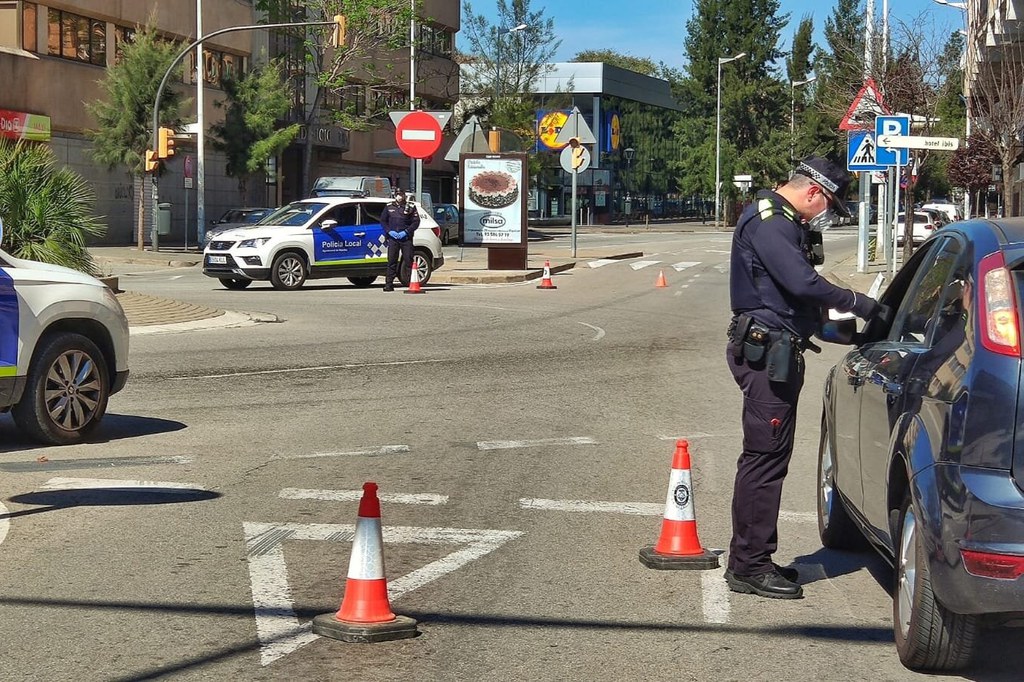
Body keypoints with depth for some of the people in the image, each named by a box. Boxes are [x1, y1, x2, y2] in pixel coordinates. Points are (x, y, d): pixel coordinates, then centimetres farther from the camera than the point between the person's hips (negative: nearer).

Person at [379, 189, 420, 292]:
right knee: (391, 261, -2)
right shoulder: (389, 207, 12)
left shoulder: (411, 207, 6)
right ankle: (389, 284, -1)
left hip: (406, 238, -1)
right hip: (392, 238, 1)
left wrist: (406, 232, -10)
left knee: (409, 259, -5)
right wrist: (390, 231, -4)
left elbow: (416, 222, 2)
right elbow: (383, 221, 12)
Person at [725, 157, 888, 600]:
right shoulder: (767, 222, -15)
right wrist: (860, 305, -17)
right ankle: (749, 567, -4)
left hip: (778, 354, 11)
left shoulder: (783, 223, 20)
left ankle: (750, 559, 22)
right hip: (767, 353, -11)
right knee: (764, 459, -8)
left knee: (766, 457, 15)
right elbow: (802, 284, -25)